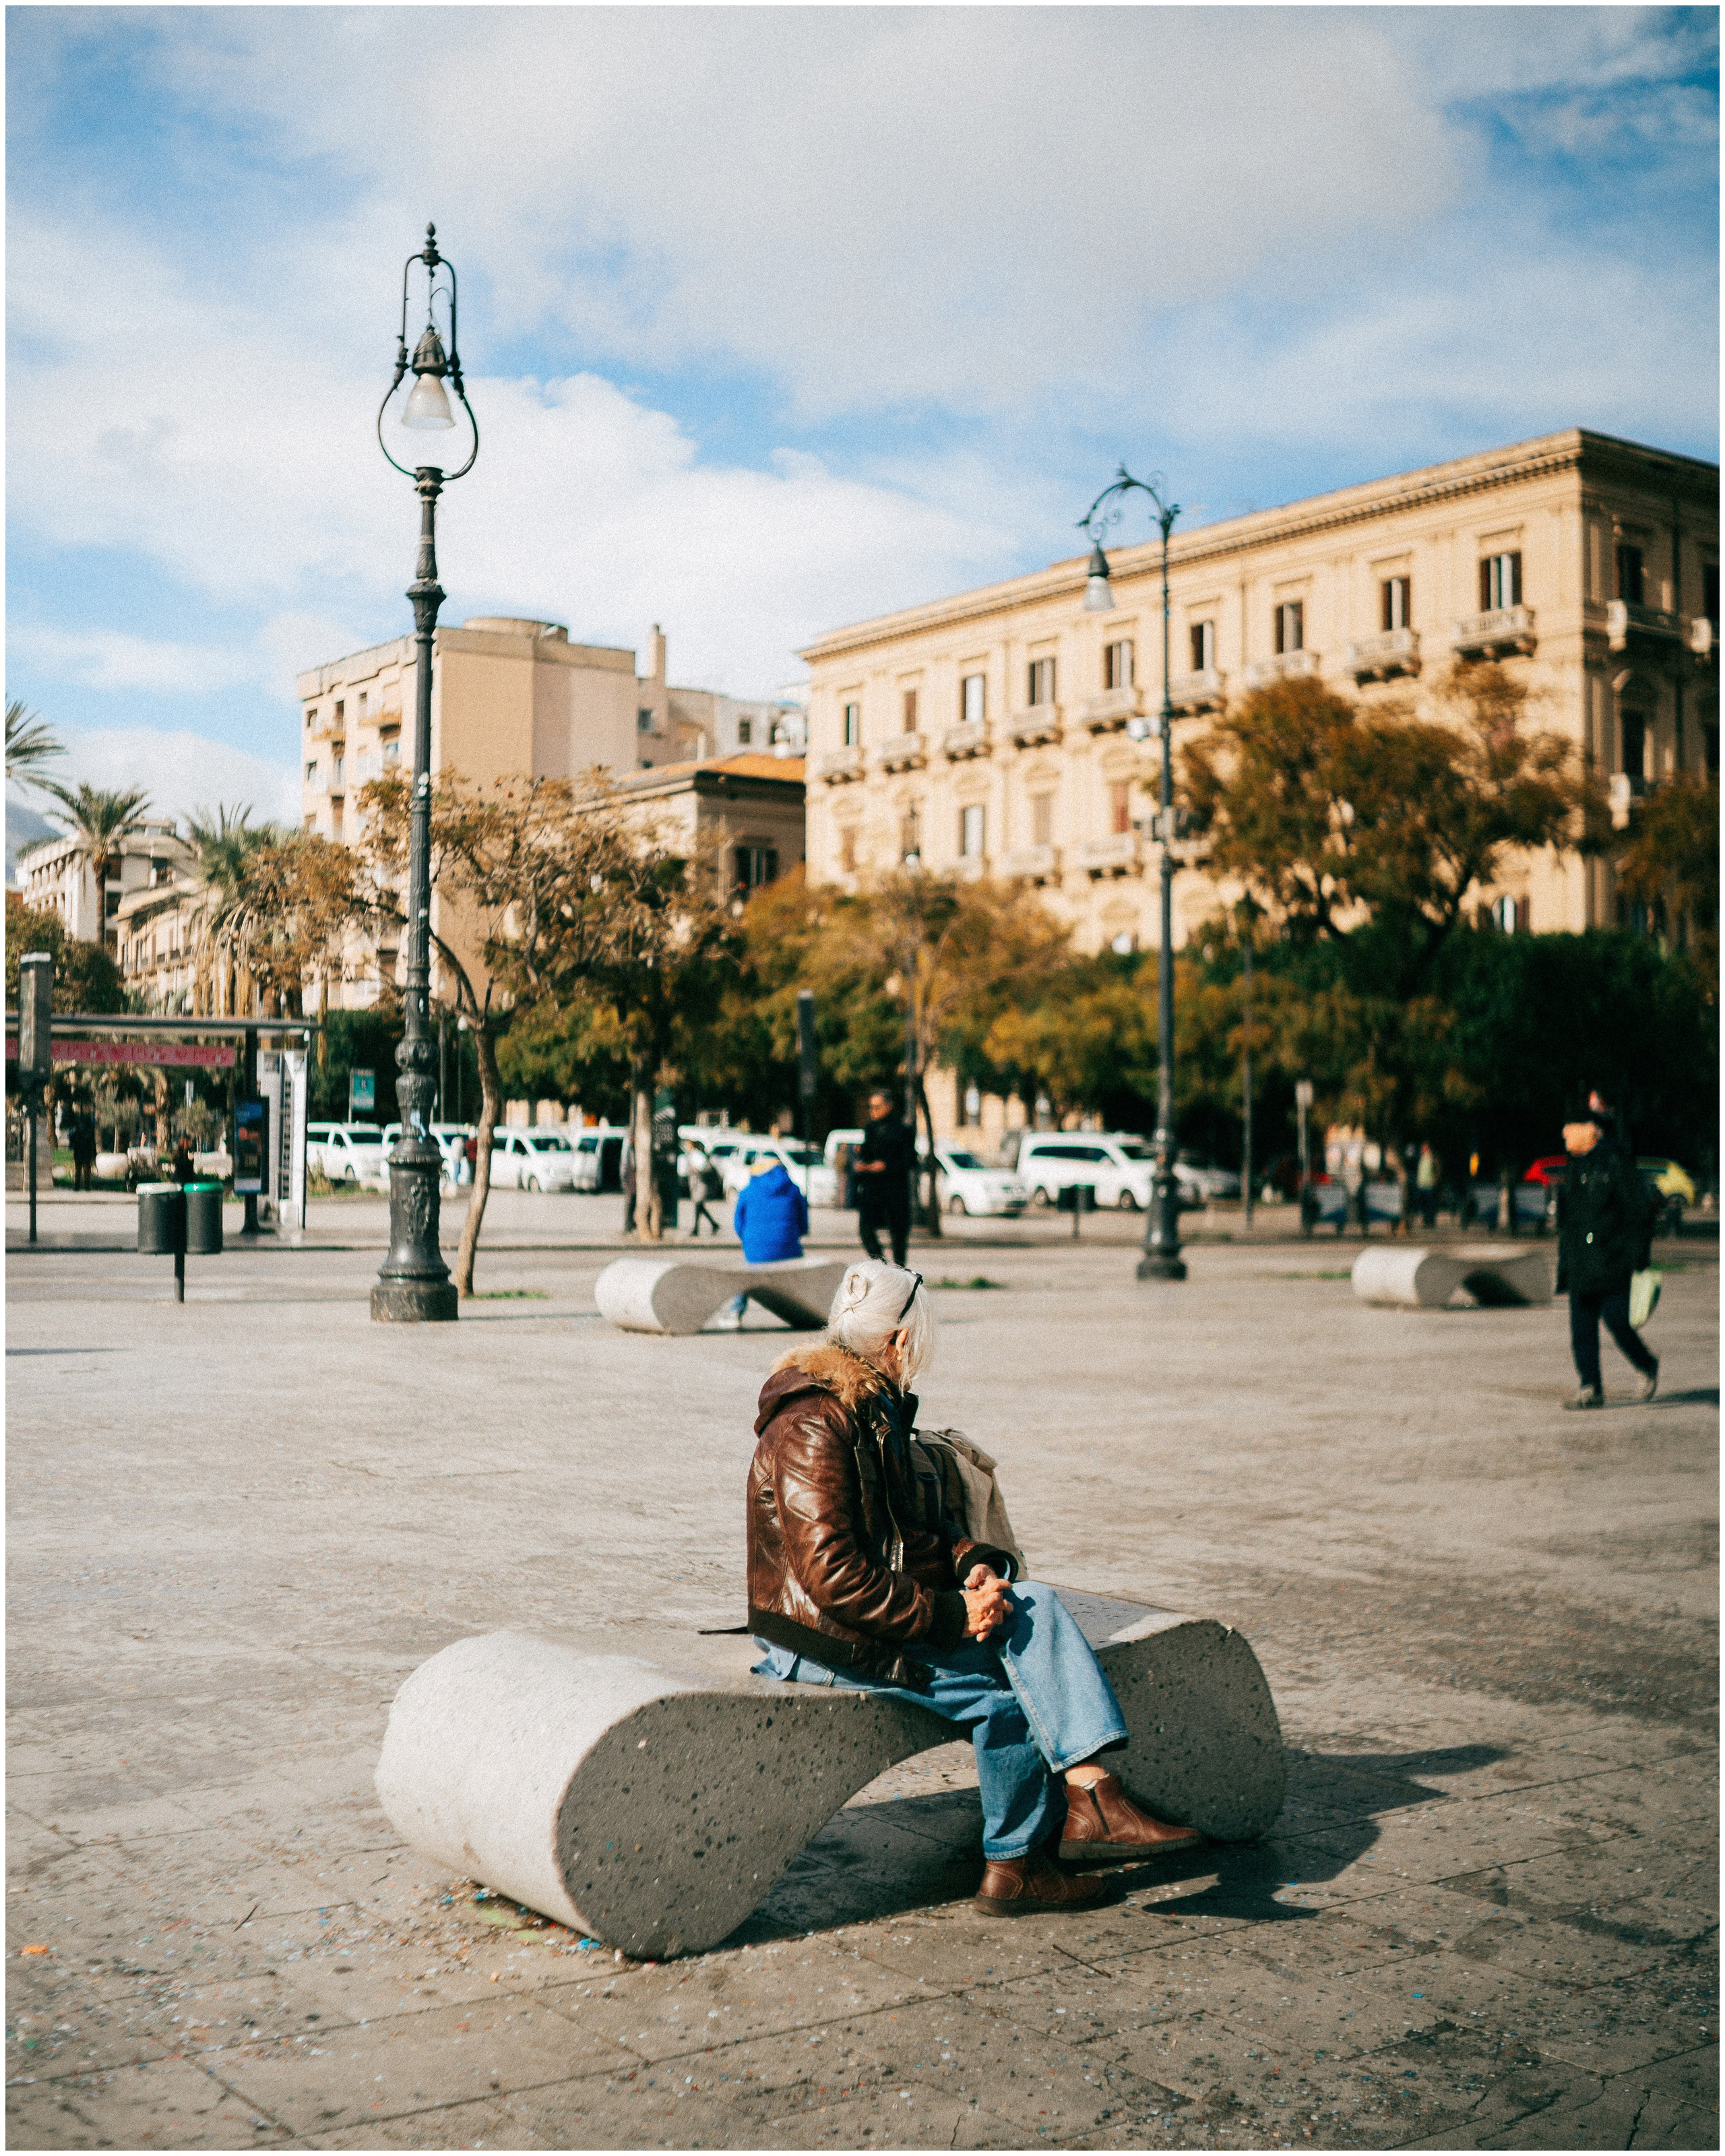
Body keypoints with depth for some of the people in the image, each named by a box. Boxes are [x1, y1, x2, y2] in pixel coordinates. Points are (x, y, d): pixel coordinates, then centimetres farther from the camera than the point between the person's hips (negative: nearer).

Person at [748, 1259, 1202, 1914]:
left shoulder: (876, 1408, 13)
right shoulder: (811, 1426, -19)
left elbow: (919, 1522, 18)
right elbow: (833, 1575, -26)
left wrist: (974, 1563, -4)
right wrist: (951, 1614, -23)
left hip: (884, 1610, 9)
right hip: (828, 1640, -9)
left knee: (1033, 1605, -12)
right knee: (1006, 1694, -16)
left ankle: (1090, 1795, -22)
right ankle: (1014, 1866, -1)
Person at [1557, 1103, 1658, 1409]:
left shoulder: (1616, 1163, -7)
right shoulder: (1574, 1169, 16)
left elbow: (1640, 1211, -8)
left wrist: (1638, 1258, -14)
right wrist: (1564, 1269, 18)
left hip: (1612, 1265, -7)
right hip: (1581, 1266, 7)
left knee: (1617, 1323, -7)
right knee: (1582, 1329, 1)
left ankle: (1648, 1366, 20)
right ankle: (1591, 1390, 4)